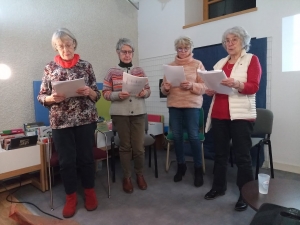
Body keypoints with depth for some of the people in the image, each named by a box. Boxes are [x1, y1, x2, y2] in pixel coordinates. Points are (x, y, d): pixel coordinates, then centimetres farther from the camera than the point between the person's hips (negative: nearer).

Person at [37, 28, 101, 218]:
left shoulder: (86, 66, 3)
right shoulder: (50, 68, 6)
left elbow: (97, 94, 4)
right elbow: (41, 97, 6)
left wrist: (89, 92, -17)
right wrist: (52, 98, -15)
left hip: (85, 119, 0)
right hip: (61, 122, 1)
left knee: (86, 157, 8)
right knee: (66, 160, 7)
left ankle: (90, 191, 30)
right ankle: (71, 197, 27)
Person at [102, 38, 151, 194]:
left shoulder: (139, 71, 8)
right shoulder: (112, 72, 2)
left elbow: (148, 90, 10)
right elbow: (106, 93, 0)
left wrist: (144, 93, -12)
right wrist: (118, 95, -18)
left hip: (138, 113, 2)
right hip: (120, 114, -1)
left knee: (139, 146, 5)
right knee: (125, 145, 8)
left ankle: (140, 174, 27)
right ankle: (126, 176, 24)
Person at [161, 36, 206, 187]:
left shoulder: (197, 64, 4)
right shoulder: (170, 65, 12)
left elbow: (204, 86, -2)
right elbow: (163, 87, 12)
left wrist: (192, 86, -20)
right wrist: (165, 88, -11)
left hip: (192, 104, -3)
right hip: (174, 105, 3)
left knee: (193, 136, -3)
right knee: (177, 136, 6)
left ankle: (198, 169, 14)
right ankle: (181, 166, 24)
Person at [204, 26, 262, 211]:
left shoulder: (252, 59, 4)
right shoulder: (220, 63, 19)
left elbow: (254, 86, -9)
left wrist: (236, 84, -27)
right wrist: (210, 90, -5)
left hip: (241, 115, -5)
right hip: (219, 115, 5)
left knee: (242, 155, -1)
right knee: (220, 153, 11)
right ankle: (219, 187, 26)